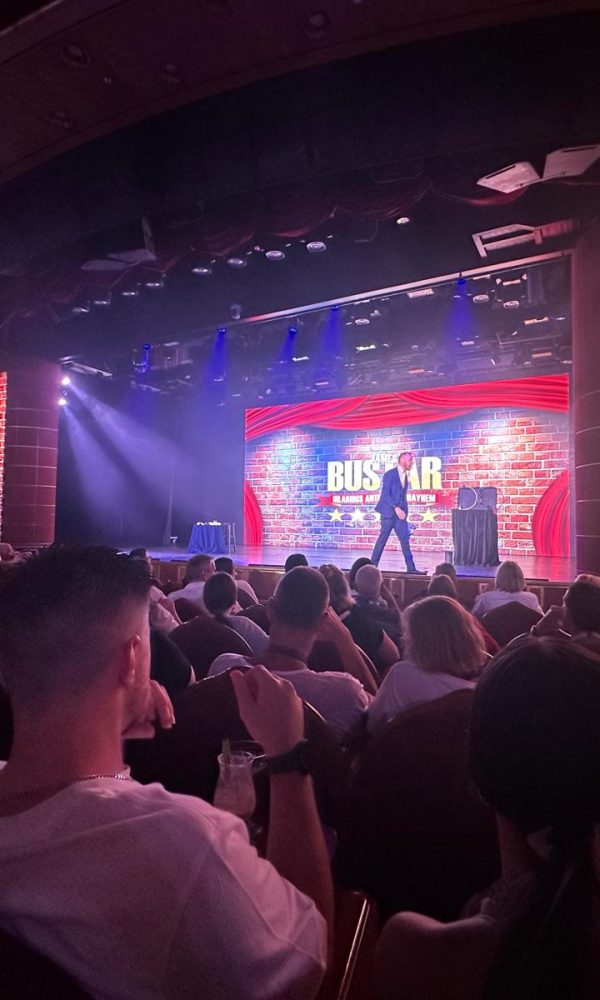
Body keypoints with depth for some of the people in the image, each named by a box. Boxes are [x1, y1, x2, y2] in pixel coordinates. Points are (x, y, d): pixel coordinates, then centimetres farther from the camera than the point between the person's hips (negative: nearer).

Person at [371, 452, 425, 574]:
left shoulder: (405, 476, 14)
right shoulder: (390, 474, -8)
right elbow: (385, 494, -14)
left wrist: (404, 511, 10)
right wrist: (396, 508, -21)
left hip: (400, 513, 7)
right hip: (389, 512, -7)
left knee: (405, 539, 1)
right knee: (382, 539, -1)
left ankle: (411, 567, 1)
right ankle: (373, 564, 9)